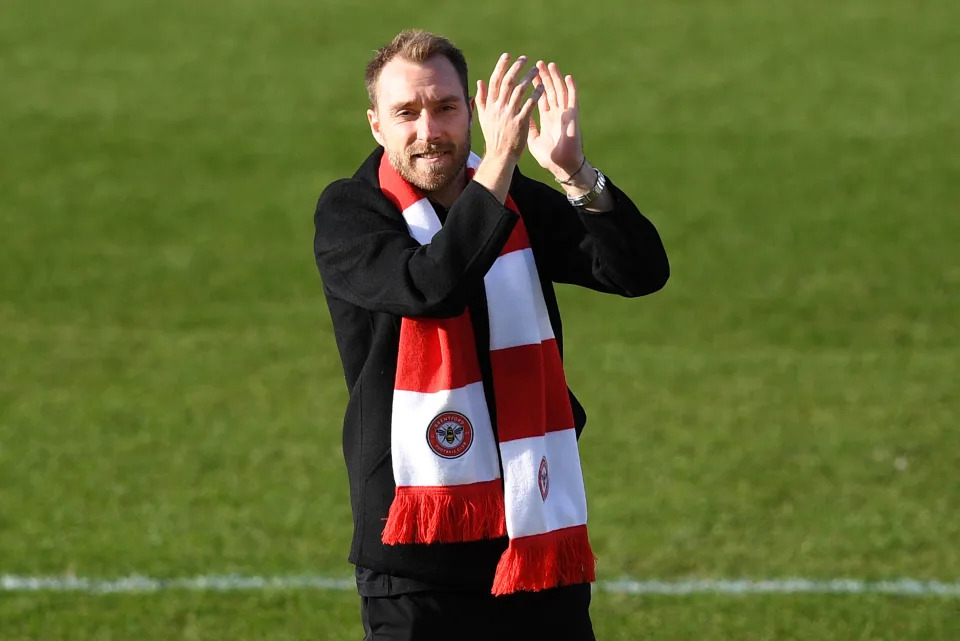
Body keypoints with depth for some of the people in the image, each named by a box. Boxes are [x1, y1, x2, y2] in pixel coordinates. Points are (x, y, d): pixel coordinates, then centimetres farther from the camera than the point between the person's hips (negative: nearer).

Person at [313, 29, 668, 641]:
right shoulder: (349, 213, -3)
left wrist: (575, 171, -21)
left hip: (540, 538, 4)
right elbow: (430, 288, -24)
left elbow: (642, 271, -5)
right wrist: (499, 161, -29)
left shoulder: (520, 202, 8)